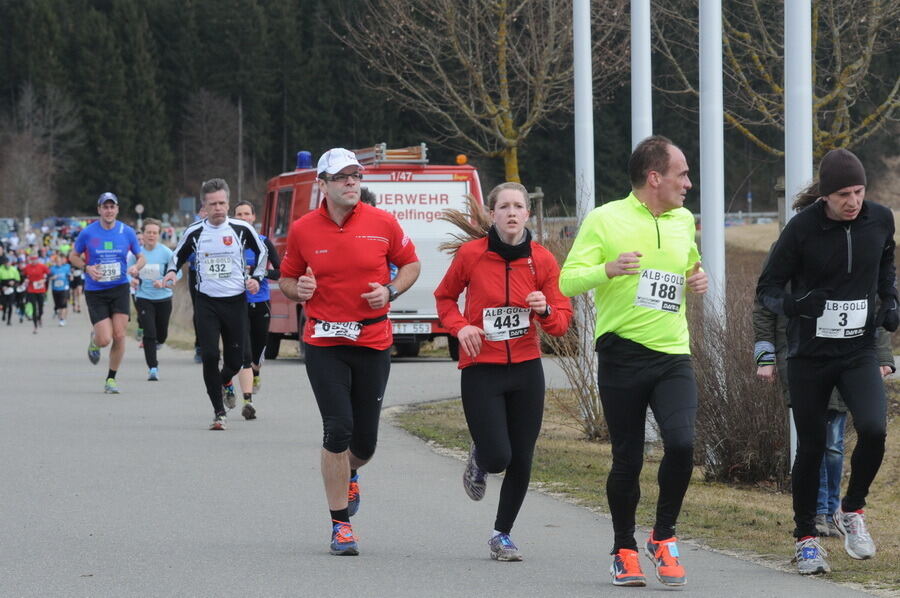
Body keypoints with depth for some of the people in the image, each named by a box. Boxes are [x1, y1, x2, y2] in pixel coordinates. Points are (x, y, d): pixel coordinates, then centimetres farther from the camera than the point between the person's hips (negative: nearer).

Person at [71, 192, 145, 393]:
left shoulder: (127, 232, 0)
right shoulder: (88, 233, -4)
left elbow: (141, 257, 11)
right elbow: (73, 256, 8)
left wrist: (136, 267, -12)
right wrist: (87, 268, -12)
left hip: (120, 288, 1)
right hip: (95, 292, -1)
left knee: (119, 335, -8)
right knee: (105, 340, -10)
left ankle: (111, 379, 9)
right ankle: (94, 340, 29)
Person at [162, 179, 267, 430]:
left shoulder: (242, 229, -2)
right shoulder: (195, 232, -1)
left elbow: (262, 252, 14)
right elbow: (178, 256, 16)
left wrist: (256, 277, 2)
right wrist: (171, 272, -4)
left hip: (236, 301, 1)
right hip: (207, 303, 0)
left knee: (235, 359, 4)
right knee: (210, 356, -13)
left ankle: (224, 382, 41)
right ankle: (219, 411, -2)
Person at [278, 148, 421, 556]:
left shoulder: (382, 224, -2)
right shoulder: (303, 230, -2)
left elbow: (410, 263, 11)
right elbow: (287, 278, 11)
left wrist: (390, 291, -8)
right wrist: (298, 290, -12)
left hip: (373, 342, 1)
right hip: (324, 343, -1)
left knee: (365, 440, 5)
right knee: (338, 428, -12)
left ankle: (349, 473, 44)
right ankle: (340, 523, 0)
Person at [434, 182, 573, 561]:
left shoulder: (542, 260, -2)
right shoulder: (470, 254, -7)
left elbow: (562, 322, 1)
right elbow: (445, 297, 10)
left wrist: (545, 310, -21)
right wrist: (459, 326, -9)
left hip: (526, 370, 2)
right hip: (481, 369, -2)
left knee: (521, 460, 4)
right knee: (497, 457, -10)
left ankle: (503, 534, 24)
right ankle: (478, 460, 29)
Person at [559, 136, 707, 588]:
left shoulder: (684, 221, 12)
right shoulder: (605, 219, -3)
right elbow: (568, 281, -6)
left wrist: (698, 280, 8)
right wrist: (608, 269, -25)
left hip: (673, 355, 3)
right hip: (622, 356, -3)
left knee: (681, 443, -16)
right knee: (627, 460, 3)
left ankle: (664, 537, 4)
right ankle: (624, 551, 21)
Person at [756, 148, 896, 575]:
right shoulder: (801, 230, -12)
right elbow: (767, 288, -6)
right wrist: (792, 304, -27)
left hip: (859, 352, 2)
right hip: (809, 355, -2)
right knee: (811, 447, 3)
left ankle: (852, 510, 5)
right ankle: (806, 537, 21)